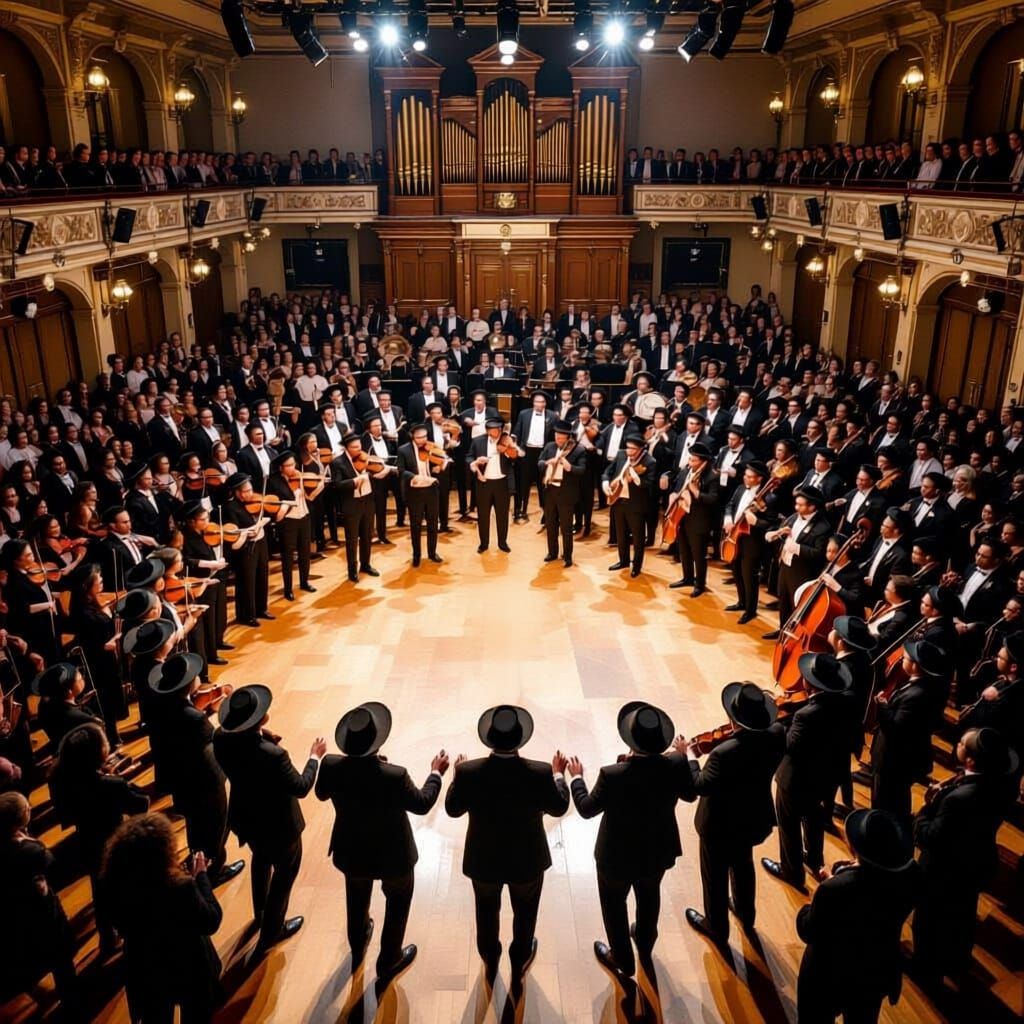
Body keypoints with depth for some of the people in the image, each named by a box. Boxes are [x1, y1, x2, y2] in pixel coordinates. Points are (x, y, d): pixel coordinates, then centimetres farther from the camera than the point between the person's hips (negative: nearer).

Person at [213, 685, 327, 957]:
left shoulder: (221, 738, -21)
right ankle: (271, 931, 42)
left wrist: (263, 737, -9)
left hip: (245, 819, 7)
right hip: (277, 826, -7)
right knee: (284, 874, 23)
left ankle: (261, 914, 59)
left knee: (261, 861, 36)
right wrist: (315, 757, -11)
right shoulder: (273, 754, -41)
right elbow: (301, 787, -24)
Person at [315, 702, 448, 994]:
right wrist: (436, 773, -2)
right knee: (397, 906, 25)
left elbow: (321, 793, -2)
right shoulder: (394, 776, -36)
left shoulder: (331, 766, -26)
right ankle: (388, 964, 43)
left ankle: (357, 950, 58)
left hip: (352, 852, 4)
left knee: (357, 901, 32)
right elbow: (422, 804, -17)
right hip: (392, 856, -4)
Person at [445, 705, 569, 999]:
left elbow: (453, 809, -8)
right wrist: (558, 774, 6)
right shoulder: (541, 773, -29)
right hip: (528, 861, -1)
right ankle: (517, 975, 47)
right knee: (524, 916, 27)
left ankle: (490, 965, 54)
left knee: (487, 914, 30)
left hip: (483, 861, 1)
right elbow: (559, 809, -9)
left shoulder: (468, 772, -28)